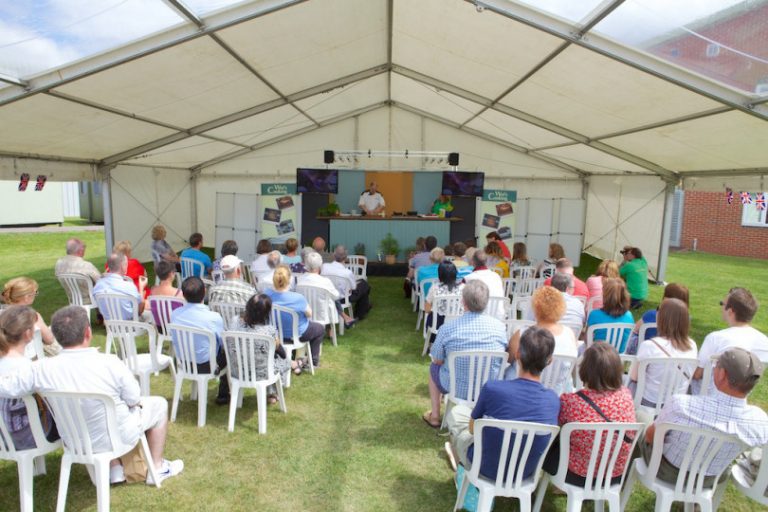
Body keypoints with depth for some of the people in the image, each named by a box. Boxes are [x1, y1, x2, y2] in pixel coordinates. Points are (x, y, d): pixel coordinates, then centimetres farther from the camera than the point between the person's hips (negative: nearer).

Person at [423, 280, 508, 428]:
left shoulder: (447, 328, -22)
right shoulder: (500, 327, -14)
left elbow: (437, 361, -5)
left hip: (457, 389, -2)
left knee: (434, 367, 29)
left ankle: (434, 417, 36)